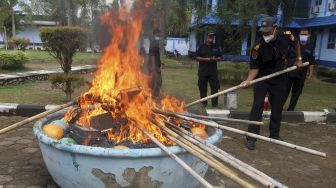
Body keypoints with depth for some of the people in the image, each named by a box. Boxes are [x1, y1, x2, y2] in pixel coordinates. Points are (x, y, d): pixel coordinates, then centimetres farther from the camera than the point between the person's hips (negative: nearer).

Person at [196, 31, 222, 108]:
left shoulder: (216, 47, 10)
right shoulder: (202, 47, 4)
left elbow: (220, 57, 13)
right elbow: (197, 57, 1)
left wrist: (215, 59, -9)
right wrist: (205, 59, -13)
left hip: (213, 71, 1)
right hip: (203, 72, -1)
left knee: (215, 88, -2)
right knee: (203, 88, 6)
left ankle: (215, 104, 5)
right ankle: (204, 104, 19)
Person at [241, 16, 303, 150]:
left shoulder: (286, 36, -16)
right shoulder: (258, 47, -24)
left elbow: (296, 44, 9)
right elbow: (255, 67, -18)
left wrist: (299, 59, 10)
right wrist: (249, 80, -34)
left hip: (279, 79, 3)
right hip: (262, 79, -3)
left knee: (277, 108, 11)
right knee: (257, 107, -9)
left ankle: (274, 134, 28)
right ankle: (251, 138, -3)